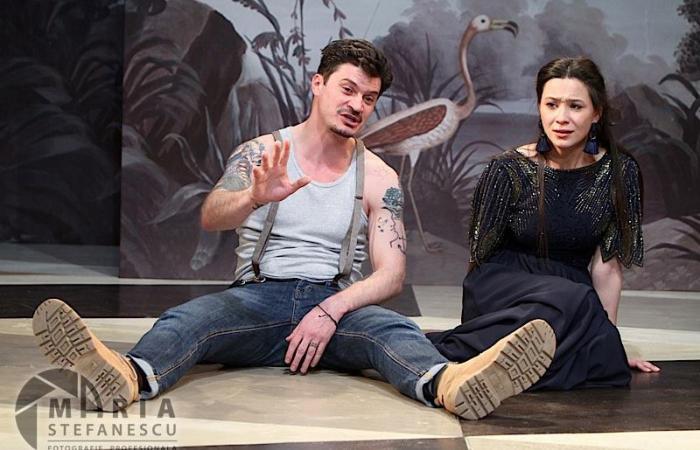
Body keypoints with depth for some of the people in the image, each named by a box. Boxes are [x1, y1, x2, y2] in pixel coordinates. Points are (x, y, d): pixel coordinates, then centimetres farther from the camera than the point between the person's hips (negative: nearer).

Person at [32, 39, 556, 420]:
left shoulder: (378, 177, 7)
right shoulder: (262, 152, 6)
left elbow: (391, 274, -2)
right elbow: (211, 217, -12)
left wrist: (330, 311, -20)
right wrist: (255, 198, -36)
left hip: (337, 303, 0)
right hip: (258, 296, 0)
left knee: (393, 328, -32)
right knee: (188, 318, -31)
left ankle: (452, 383, -63)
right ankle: (127, 377, -61)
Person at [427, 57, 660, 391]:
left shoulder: (619, 172, -1)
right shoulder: (508, 169, -8)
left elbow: (607, 264, -1)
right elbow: (481, 253, -1)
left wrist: (609, 335, -5)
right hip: (503, 287, -3)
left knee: (604, 355, -30)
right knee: (573, 301, -36)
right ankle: (440, 351, -32)